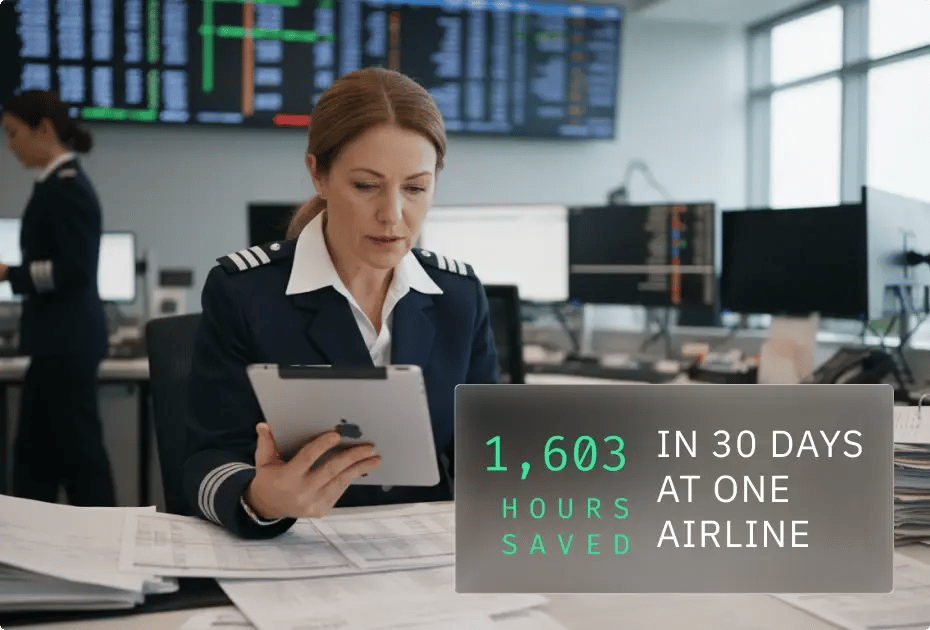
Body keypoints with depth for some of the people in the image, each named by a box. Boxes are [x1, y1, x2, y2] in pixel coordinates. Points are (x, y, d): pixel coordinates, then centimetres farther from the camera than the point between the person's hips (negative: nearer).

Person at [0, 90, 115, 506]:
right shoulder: (60, 184, 14)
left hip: (67, 340, -10)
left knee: (79, 449, -2)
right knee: (34, 451, 14)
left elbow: (73, 268, -21)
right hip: (57, 339, 10)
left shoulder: (66, 187, -15)